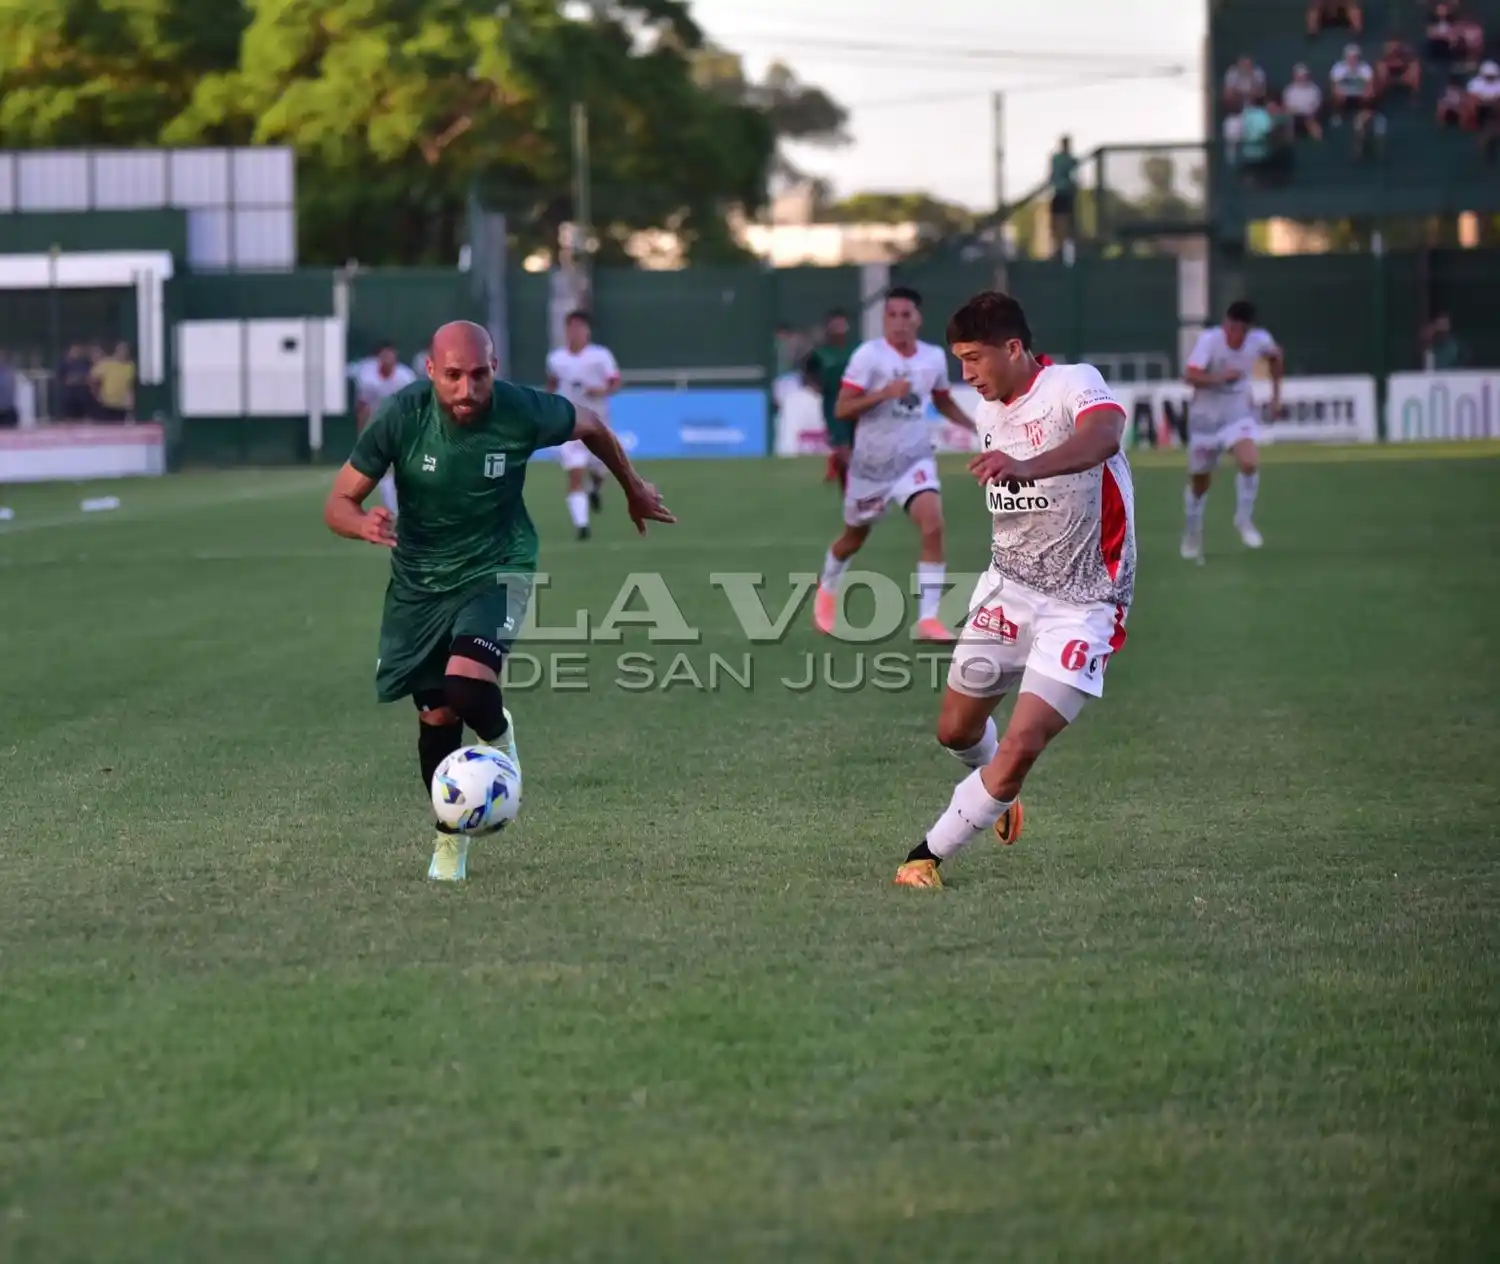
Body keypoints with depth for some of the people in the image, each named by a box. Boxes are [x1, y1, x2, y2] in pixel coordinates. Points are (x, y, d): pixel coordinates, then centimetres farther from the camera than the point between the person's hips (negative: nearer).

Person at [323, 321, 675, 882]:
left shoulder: (523, 411, -21)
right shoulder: (399, 416, -21)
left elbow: (588, 425, 3)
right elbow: (337, 503, -13)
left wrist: (634, 488, 18)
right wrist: (363, 524, -37)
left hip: (496, 567, -2)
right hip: (418, 578, 2)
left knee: (468, 684, -26)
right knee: (436, 717, 6)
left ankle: (499, 738, 11)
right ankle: (449, 837, 32)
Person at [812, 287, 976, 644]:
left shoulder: (935, 357, 1)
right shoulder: (868, 354, -14)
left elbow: (944, 402, 20)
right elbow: (841, 409, -16)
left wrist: (979, 427, 7)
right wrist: (884, 393, -30)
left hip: (914, 459, 2)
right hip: (871, 461, -2)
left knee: (933, 525, -22)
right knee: (854, 538, 16)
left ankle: (928, 619, -19)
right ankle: (826, 589, 50)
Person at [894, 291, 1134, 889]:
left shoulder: (1075, 384, -19)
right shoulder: (989, 411, 5)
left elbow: (1104, 435, -43)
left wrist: (1027, 467, -59)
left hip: (1081, 605, -7)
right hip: (1009, 587, 7)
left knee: (1021, 746, -15)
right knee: (956, 729, 12)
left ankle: (928, 854, -1)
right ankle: (999, 792, 45)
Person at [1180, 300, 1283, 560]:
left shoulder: (1259, 340, -11)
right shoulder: (1209, 340, -22)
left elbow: (1275, 357, 14)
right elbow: (1191, 376, -33)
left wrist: (1276, 394, 12)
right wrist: (1220, 377, -48)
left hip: (1239, 415, 2)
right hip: (1205, 418, -2)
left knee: (1250, 463, -26)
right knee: (1199, 483, 10)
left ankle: (1244, 520, -3)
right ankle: (1192, 535, 35)